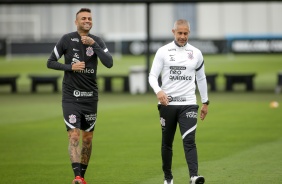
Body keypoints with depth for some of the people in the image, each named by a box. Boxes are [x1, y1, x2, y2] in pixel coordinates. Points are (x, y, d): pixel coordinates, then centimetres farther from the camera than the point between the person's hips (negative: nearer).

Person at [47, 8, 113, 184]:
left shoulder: (97, 41, 2)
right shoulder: (67, 39, -4)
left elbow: (109, 63, -12)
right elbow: (50, 62, 1)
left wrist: (94, 44, -20)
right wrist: (70, 67, -14)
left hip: (90, 97, 3)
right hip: (71, 96, -3)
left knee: (87, 138, 9)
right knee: (74, 135, -15)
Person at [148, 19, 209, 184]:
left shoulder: (196, 53, 7)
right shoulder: (163, 51, 0)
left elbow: (201, 78, 18)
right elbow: (153, 76, -3)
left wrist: (205, 102, 19)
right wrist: (158, 91, -23)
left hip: (188, 104, 0)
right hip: (167, 104, 0)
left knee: (189, 140, -15)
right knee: (167, 143, 9)